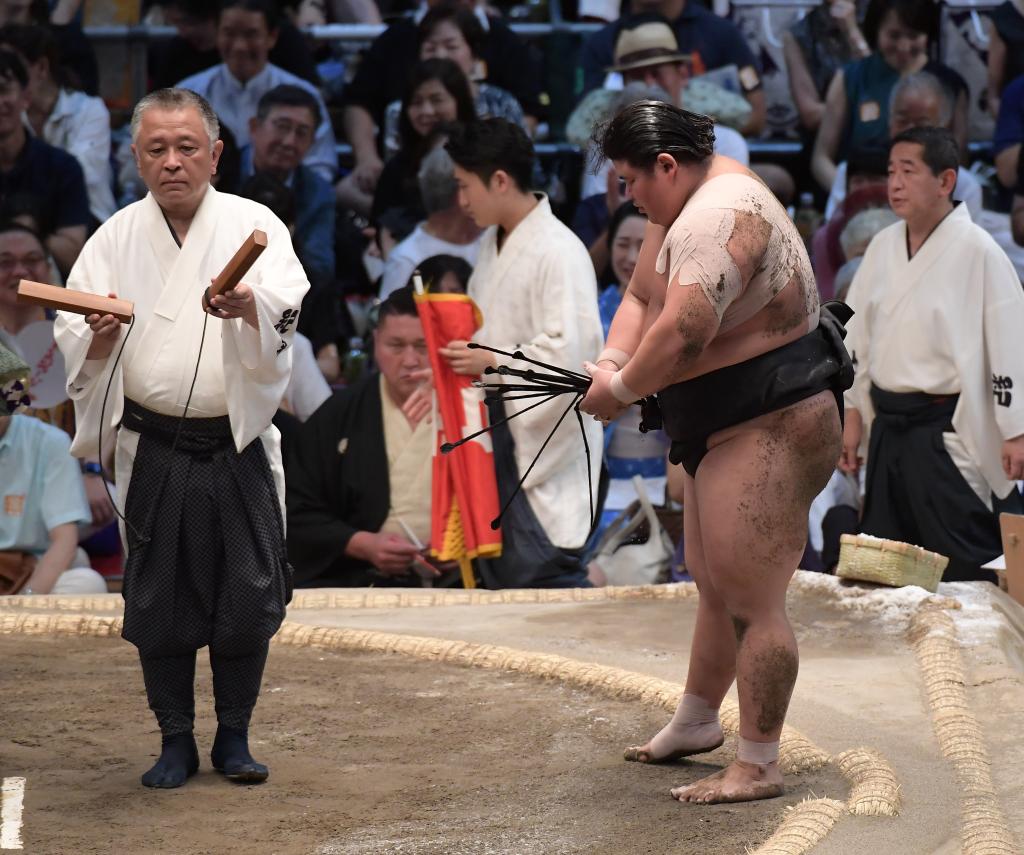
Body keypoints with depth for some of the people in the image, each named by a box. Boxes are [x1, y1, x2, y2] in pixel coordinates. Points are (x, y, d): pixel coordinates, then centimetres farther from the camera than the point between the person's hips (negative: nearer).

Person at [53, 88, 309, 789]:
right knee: (159, 602, 5)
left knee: (248, 599, 2)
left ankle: (235, 738, 19)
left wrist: (248, 305, -41)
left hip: (239, 447, -1)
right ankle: (176, 742, 20)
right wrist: (100, 333, -19)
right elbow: (75, 345, 4)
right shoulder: (117, 237, 6)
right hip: (155, 453, 1)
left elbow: (285, 307, -19)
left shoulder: (252, 225, 0)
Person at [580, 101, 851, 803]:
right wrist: (611, 362, -6)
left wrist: (622, 390, -16)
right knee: (714, 583, 23)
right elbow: (642, 297, 13)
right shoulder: (686, 204, 12)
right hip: (726, 429, 12)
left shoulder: (720, 217, -23)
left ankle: (758, 767, -1)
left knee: (750, 599, -8)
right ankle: (696, 724, 39)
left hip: (771, 428, -12)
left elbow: (682, 333, -32)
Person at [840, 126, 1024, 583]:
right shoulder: (883, 246, 9)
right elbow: (858, 334, 16)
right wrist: (853, 415, 16)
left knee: (966, 571, -8)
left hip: (949, 433, -7)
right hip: (889, 426, 7)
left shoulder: (977, 252, -12)